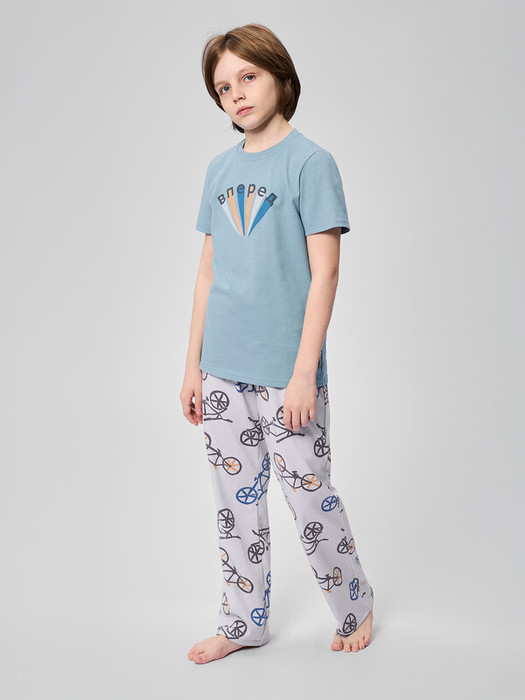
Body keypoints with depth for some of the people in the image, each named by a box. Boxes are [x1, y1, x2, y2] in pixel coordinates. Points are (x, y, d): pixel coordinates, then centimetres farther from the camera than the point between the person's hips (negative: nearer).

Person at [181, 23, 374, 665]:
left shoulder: (310, 161, -6)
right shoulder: (220, 169, 10)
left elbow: (324, 274, -11)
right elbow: (208, 272, 13)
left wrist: (304, 374, -16)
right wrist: (192, 365, 10)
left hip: (285, 372, -5)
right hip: (222, 371, 5)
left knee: (310, 500, 3)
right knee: (236, 500, 12)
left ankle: (356, 608, 27)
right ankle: (243, 624, 28)